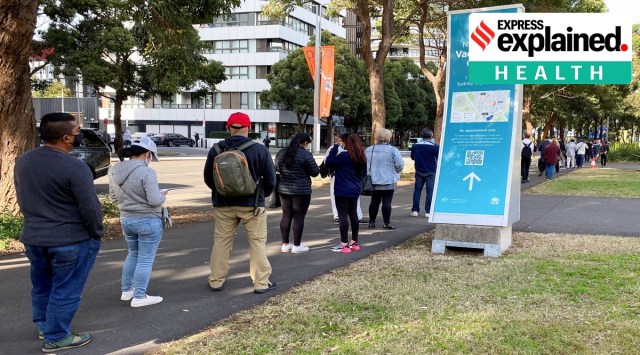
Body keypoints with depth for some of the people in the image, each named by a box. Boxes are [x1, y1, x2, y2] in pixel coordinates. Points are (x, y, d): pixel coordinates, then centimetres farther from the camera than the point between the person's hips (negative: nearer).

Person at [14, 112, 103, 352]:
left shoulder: (23, 161, 3)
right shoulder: (75, 168, -22)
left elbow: (21, 199, 13)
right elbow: (90, 208, -19)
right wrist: (97, 233, -3)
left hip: (32, 238, 7)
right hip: (71, 241, -7)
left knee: (41, 286, 23)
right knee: (65, 291, 7)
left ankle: (43, 327, 39)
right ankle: (56, 338, 17)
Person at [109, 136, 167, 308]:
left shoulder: (115, 170, 0)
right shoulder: (146, 172, -22)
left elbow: (113, 196, 10)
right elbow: (155, 200, -24)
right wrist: (163, 195, -4)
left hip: (125, 219, 7)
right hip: (148, 221, -7)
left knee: (133, 254, 24)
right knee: (145, 259, 5)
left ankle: (126, 290, 32)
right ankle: (139, 297, 12)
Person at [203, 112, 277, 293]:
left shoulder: (216, 150, -5)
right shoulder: (260, 150, -11)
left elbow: (208, 178, 5)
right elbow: (270, 179, -5)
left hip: (224, 205, 3)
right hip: (252, 204, -2)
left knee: (221, 242, 13)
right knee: (257, 242, 7)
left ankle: (216, 281, 20)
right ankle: (261, 282, 10)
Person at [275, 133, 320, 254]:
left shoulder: (281, 153, 6)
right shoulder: (305, 154, -13)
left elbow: (277, 168, 19)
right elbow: (315, 172, -9)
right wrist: (313, 168, 12)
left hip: (284, 189, 6)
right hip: (301, 190, -6)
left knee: (286, 216, 11)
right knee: (299, 217, 1)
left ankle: (285, 244, 14)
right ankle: (297, 245, 6)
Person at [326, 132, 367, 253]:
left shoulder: (343, 156, -18)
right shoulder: (361, 156, 7)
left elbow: (329, 161, -15)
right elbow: (364, 172, 15)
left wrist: (335, 147, -8)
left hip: (343, 190, -8)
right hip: (355, 189, 8)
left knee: (343, 215, -4)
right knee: (353, 214, 14)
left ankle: (344, 244, -3)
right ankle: (354, 242, 21)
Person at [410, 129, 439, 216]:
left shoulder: (415, 146, -1)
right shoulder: (435, 146, -13)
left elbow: (412, 157, 13)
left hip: (419, 171, 3)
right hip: (431, 172, -3)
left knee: (417, 190, 9)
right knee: (430, 191, 0)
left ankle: (415, 210, 9)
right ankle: (428, 211, -3)